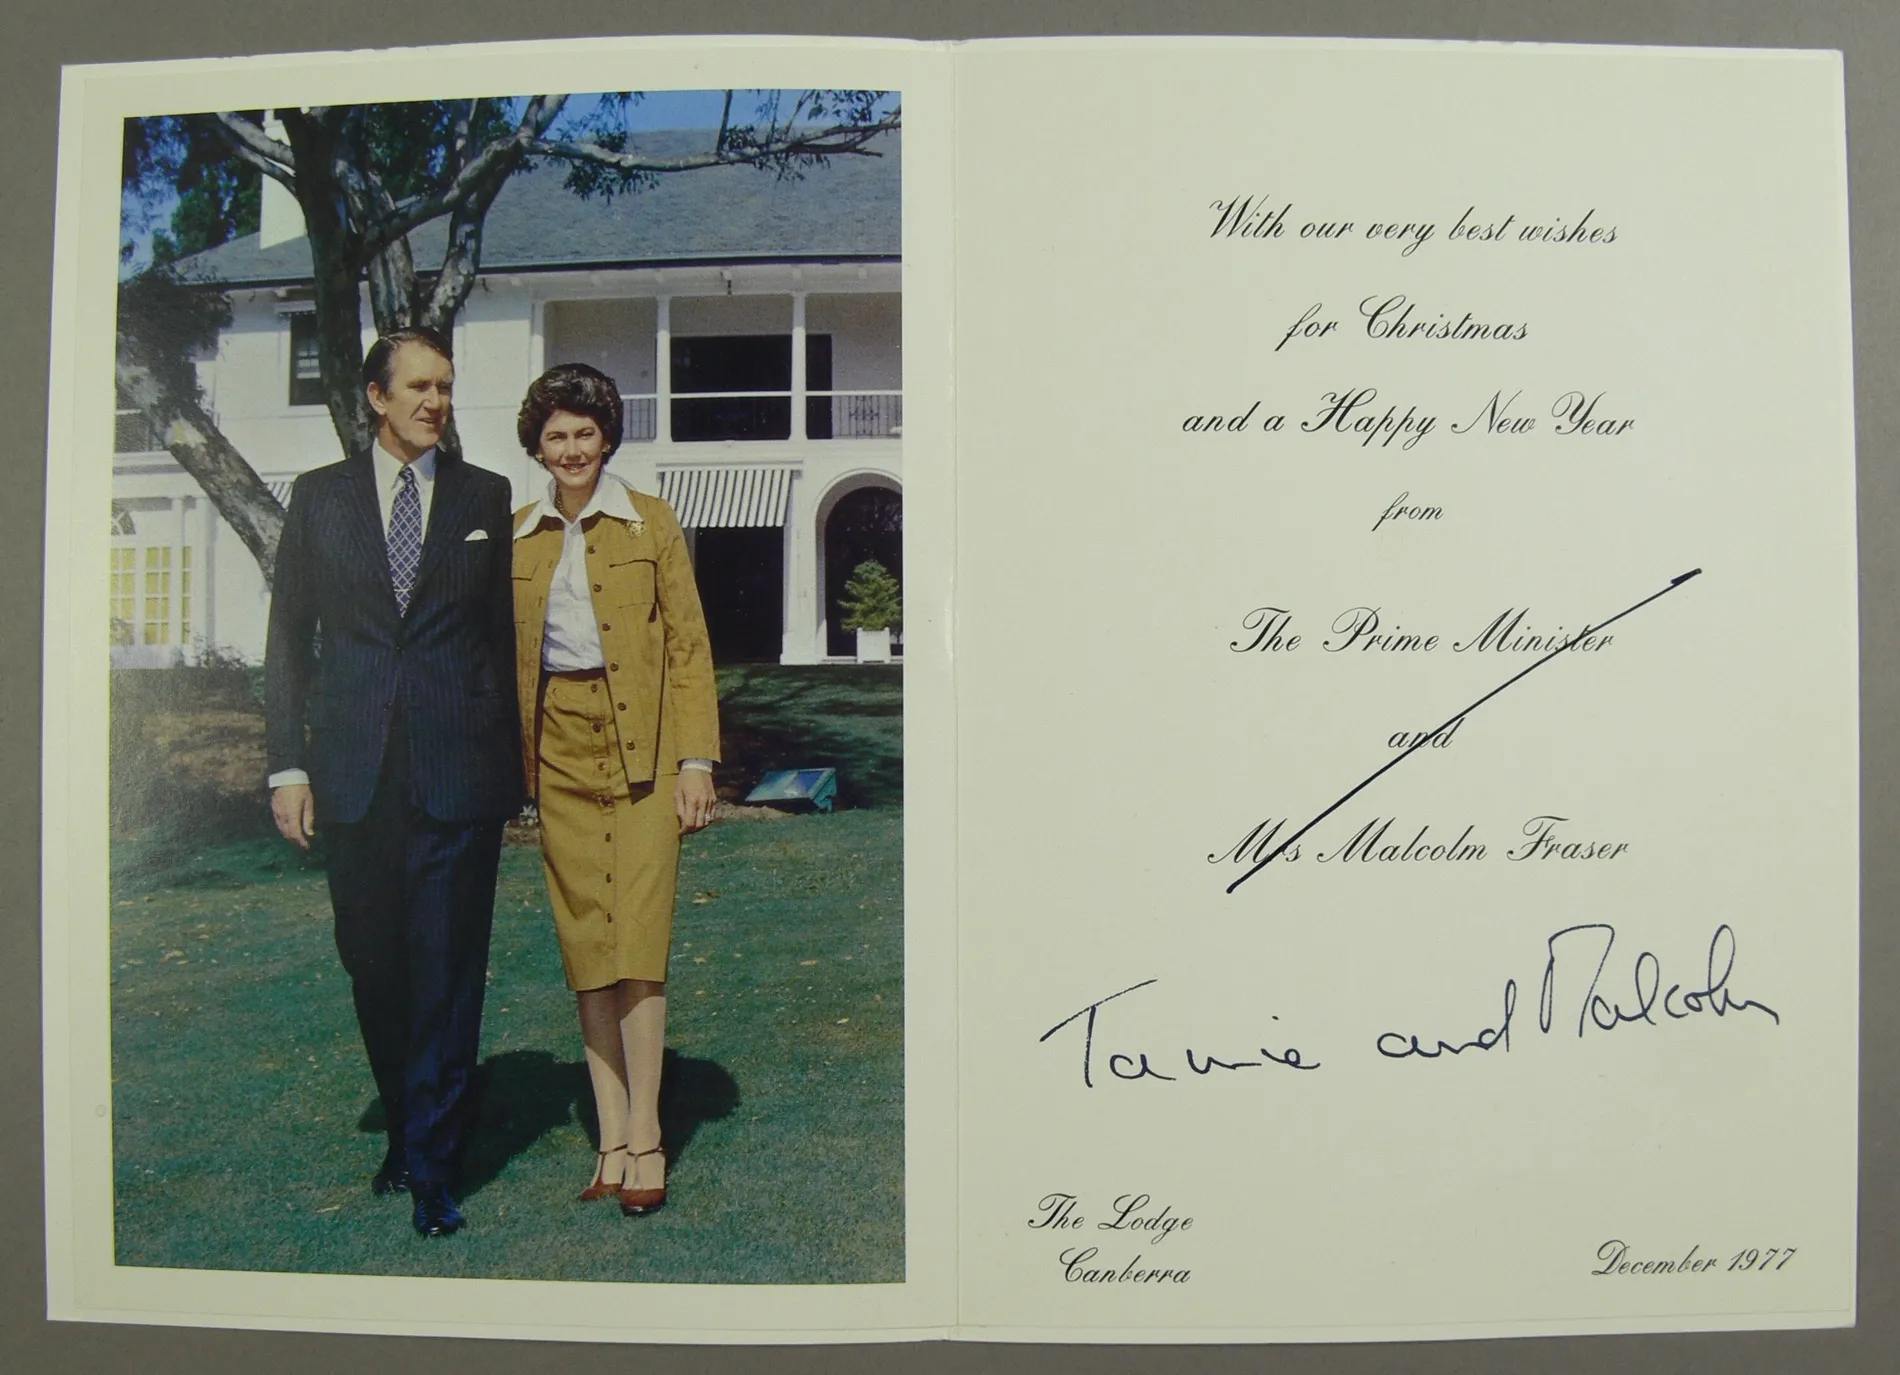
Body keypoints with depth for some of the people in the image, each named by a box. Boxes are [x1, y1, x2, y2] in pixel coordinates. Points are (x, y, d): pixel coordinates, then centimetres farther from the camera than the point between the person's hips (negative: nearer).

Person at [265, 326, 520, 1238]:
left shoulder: (486, 497, 7)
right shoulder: (319, 497, 9)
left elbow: (505, 634, 7)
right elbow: (288, 641, 9)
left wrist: (510, 763, 4)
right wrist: (288, 763, 1)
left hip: (460, 771, -2)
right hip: (353, 776, 2)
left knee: (447, 967, -1)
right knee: (373, 965, 12)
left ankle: (431, 1169, 10)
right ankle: (405, 1128, 32)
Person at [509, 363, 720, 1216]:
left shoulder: (650, 523, 2)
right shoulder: (518, 537, 11)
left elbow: (689, 645, 0)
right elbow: (511, 656, 14)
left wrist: (696, 760, -7)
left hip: (642, 744, -3)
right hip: (558, 750, 3)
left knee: (636, 935, -7)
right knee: (584, 942, 4)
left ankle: (644, 1133, 3)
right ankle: (612, 1138, 12)